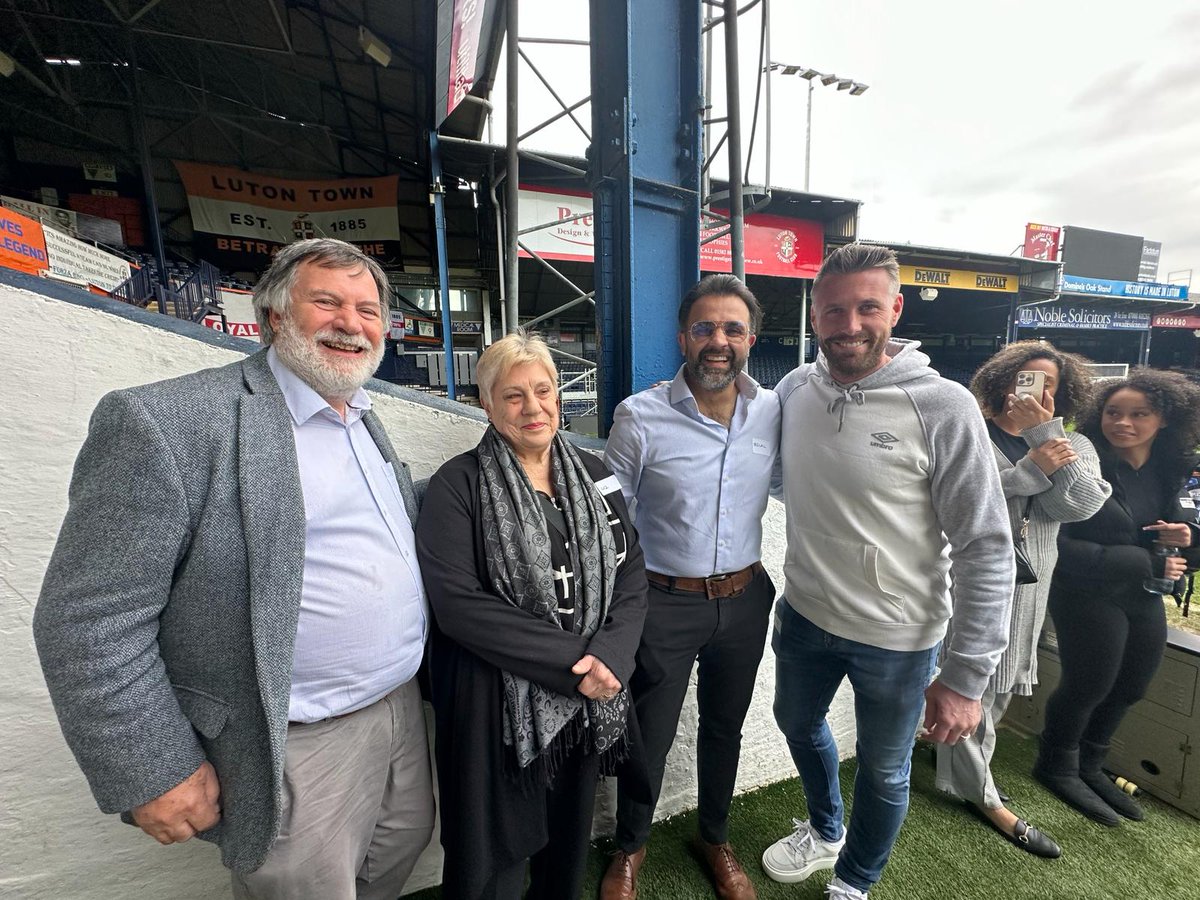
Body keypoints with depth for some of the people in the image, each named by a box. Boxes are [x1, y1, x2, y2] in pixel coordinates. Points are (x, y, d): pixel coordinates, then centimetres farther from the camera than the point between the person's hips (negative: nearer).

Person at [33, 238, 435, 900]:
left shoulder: (366, 422, 6)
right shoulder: (164, 422, -18)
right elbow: (88, 619, -17)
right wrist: (152, 774, -15)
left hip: (403, 707, 8)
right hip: (300, 751, -7)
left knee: (405, 846, 25)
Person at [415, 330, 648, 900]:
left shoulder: (594, 476, 4)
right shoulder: (458, 486, -10)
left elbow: (631, 573, 1)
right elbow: (458, 603, -18)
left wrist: (610, 653, -16)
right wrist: (570, 659, -20)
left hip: (590, 697, 5)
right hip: (496, 704, -4)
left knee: (569, 837, 24)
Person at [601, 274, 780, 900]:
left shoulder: (773, 411, -4)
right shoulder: (640, 416, -15)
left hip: (745, 600, 4)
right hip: (665, 602, -3)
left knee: (725, 728, 23)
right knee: (648, 736, 14)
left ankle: (715, 839, 52)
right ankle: (630, 848, 46)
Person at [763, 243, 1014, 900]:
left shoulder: (943, 407, -21)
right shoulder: (793, 390, -7)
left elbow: (987, 549, -17)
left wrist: (966, 675, -15)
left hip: (897, 640, -4)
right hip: (803, 614, 5)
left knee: (883, 773, 19)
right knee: (798, 724, 27)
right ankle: (824, 831, 59)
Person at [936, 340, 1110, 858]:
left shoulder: (1072, 445, 8)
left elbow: (1081, 505, -11)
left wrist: (1043, 430, -15)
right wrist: (1030, 468, -23)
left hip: (1026, 589, 5)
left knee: (999, 687, 18)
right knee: (971, 688, 4)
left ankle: (953, 746, 41)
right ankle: (981, 793, 23)